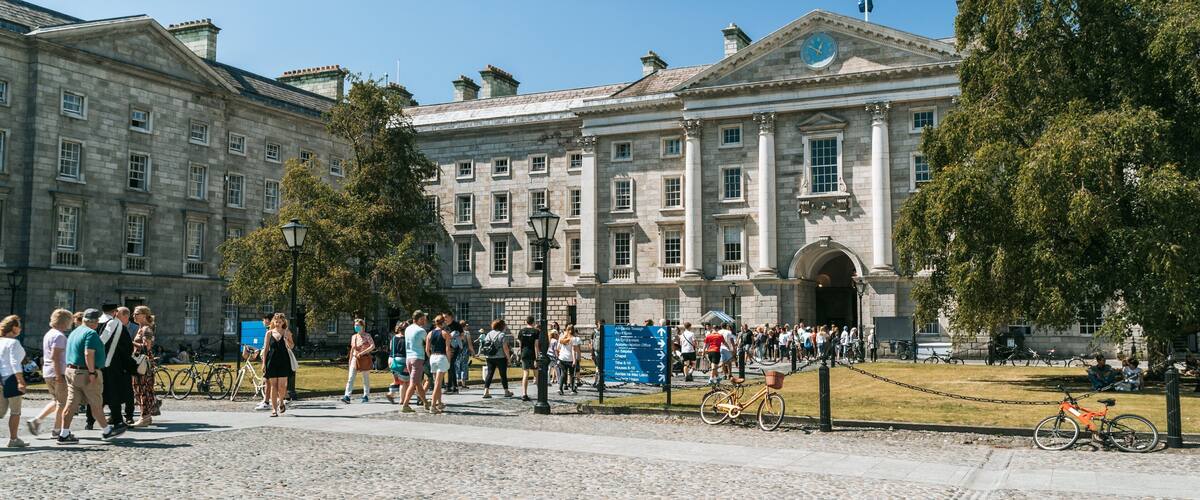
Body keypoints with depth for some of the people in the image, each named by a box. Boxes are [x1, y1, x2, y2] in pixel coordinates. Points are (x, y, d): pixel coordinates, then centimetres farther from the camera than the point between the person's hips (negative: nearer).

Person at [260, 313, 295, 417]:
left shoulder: (287, 332, 5)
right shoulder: (269, 333, 7)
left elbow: (292, 347, 4)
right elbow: (265, 348, 7)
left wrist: (287, 339, -15)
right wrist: (264, 363, 2)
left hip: (283, 361, -1)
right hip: (272, 361, 1)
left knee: (282, 385, -6)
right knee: (273, 385, 0)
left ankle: (281, 402, 23)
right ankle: (274, 409, 5)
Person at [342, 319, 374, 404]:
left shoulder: (367, 336, -5)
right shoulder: (353, 337, 10)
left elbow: (373, 346, -17)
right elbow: (352, 349, 18)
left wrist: (362, 352, -22)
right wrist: (350, 359, 15)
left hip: (365, 358, -4)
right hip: (355, 358, 4)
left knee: (366, 378, 6)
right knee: (350, 378, -9)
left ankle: (366, 396, 17)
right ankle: (347, 396, -16)